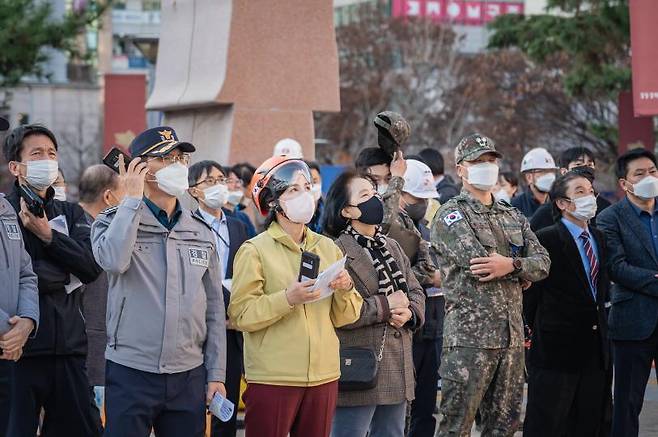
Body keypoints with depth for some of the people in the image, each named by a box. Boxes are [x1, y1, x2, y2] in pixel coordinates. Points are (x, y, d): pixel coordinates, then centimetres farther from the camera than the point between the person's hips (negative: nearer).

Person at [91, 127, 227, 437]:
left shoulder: (201, 232, 12)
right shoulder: (114, 221, 1)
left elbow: (214, 309, 13)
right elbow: (113, 260, -23)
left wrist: (216, 375, 7)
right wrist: (132, 199, -12)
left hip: (189, 376, 4)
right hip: (130, 373, -4)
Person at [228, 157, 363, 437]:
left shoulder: (327, 247, 11)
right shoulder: (255, 250, -4)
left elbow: (344, 318, 12)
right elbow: (240, 315, -12)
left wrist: (345, 291, -8)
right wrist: (288, 299, -23)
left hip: (323, 376, 5)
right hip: (272, 379, -5)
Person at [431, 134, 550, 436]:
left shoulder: (513, 217, 18)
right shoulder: (450, 216, -3)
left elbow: (543, 262, 6)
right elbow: (477, 261, -17)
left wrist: (510, 265, -13)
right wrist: (522, 271, -6)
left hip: (512, 335, 7)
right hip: (469, 335, -7)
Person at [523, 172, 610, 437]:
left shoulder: (599, 238, 13)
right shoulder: (546, 239, -10)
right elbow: (531, 292, -9)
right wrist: (539, 331, -5)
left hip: (595, 351, 7)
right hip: (558, 349, -7)